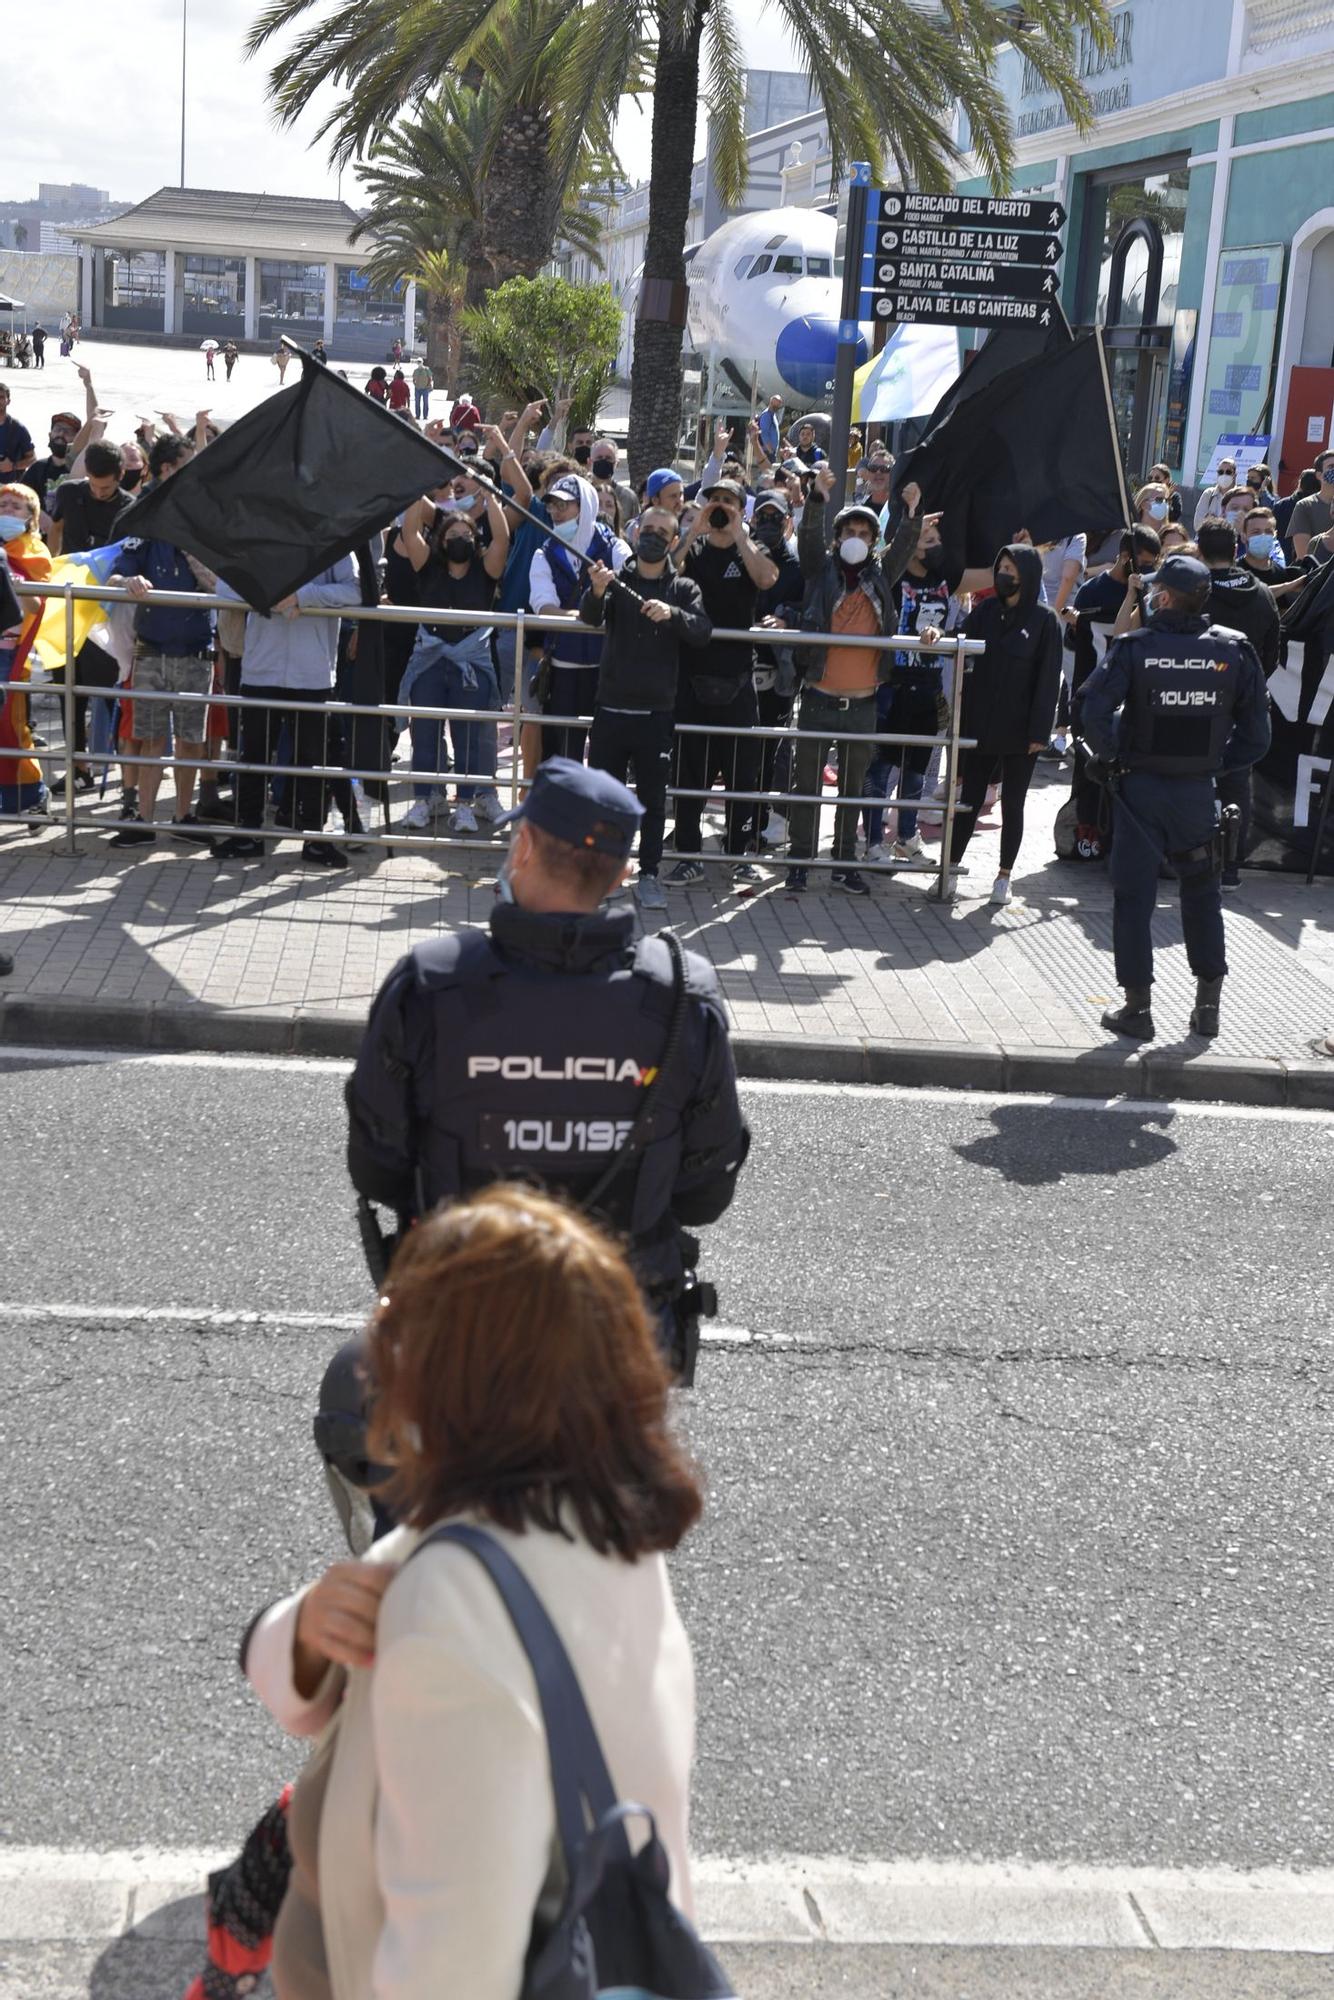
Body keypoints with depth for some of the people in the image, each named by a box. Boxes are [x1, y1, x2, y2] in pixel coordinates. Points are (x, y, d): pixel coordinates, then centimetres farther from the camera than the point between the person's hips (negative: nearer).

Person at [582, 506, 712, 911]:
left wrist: (673, 614, -28)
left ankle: (648, 875, 11)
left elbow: (703, 633, -9)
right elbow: (590, 616, -16)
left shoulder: (683, 588, 6)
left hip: (656, 713, 0)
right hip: (611, 709, 0)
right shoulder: (616, 578, 4)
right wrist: (596, 592, -39)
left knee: (652, 798, 5)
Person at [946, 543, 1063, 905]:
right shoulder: (984, 611, 5)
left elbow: (1048, 679, -7)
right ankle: (950, 868, 13)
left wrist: (1039, 732, -11)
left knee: (1012, 804, 7)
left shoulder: (1044, 620, -5)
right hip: (979, 726, 3)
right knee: (970, 799, 6)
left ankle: (1004, 876, 17)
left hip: (1019, 732, -3)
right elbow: (964, 656, 9)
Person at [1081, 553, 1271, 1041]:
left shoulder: (1134, 648, -11)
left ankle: (1137, 1008, 6)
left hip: (1141, 786, -3)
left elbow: (1095, 711, -20)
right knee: (1202, 894, 17)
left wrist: (1112, 753, -4)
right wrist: (1221, 763, 9)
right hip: (1199, 791, 3)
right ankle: (1208, 1005, 20)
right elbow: (1256, 731, -2)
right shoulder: (1233, 651, -3)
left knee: (1133, 896, 5)